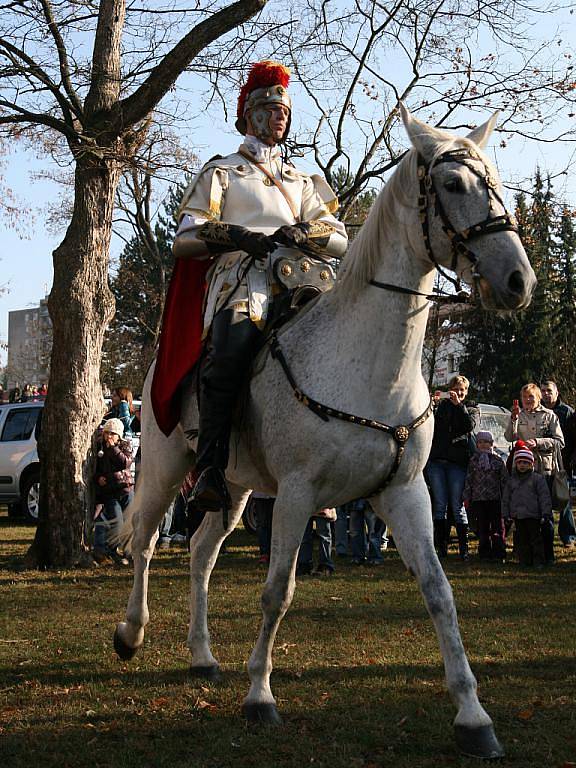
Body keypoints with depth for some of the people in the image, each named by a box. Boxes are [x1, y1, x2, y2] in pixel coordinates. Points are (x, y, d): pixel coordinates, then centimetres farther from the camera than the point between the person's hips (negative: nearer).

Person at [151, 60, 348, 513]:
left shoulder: (302, 180, 33)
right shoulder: (222, 172, 23)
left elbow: (340, 240, 21)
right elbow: (185, 238, 11)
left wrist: (305, 233, -2)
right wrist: (238, 235, -7)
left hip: (299, 276, 3)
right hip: (241, 275, -3)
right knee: (231, 348, -37)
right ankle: (211, 467, -35)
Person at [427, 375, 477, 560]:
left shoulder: (470, 410, 15)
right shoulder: (440, 406, 15)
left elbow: (469, 426, -5)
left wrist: (458, 405, -11)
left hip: (457, 462, -1)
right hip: (436, 460, 1)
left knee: (457, 505, -5)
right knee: (440, 505, 0)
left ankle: (464, 548, -3)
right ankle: (441, 547, 3)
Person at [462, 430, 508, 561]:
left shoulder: (498, 460, 5)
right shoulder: (473, 461, 8)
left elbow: (504, 479, 7)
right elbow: (468, 480, 9)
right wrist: (467, 498, 5)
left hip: (495, 498, -1)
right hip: (478, 499, 1)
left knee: (497, 526, -2)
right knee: (483, 527, 5)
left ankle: (499, 553, 2)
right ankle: (485, 552, 11)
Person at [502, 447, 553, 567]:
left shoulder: (537, 478, -1)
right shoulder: (511, 480, 9)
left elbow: (545, 497, -3)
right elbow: (506, 498, 13)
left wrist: (545, 514, -8)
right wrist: (506, 515, 7)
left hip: (533, 515, -3)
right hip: (517, 516, 3)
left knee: (536, 538, 1)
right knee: (522, 539, 7)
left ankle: (539, 561, 7)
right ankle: (524, 561, 15)